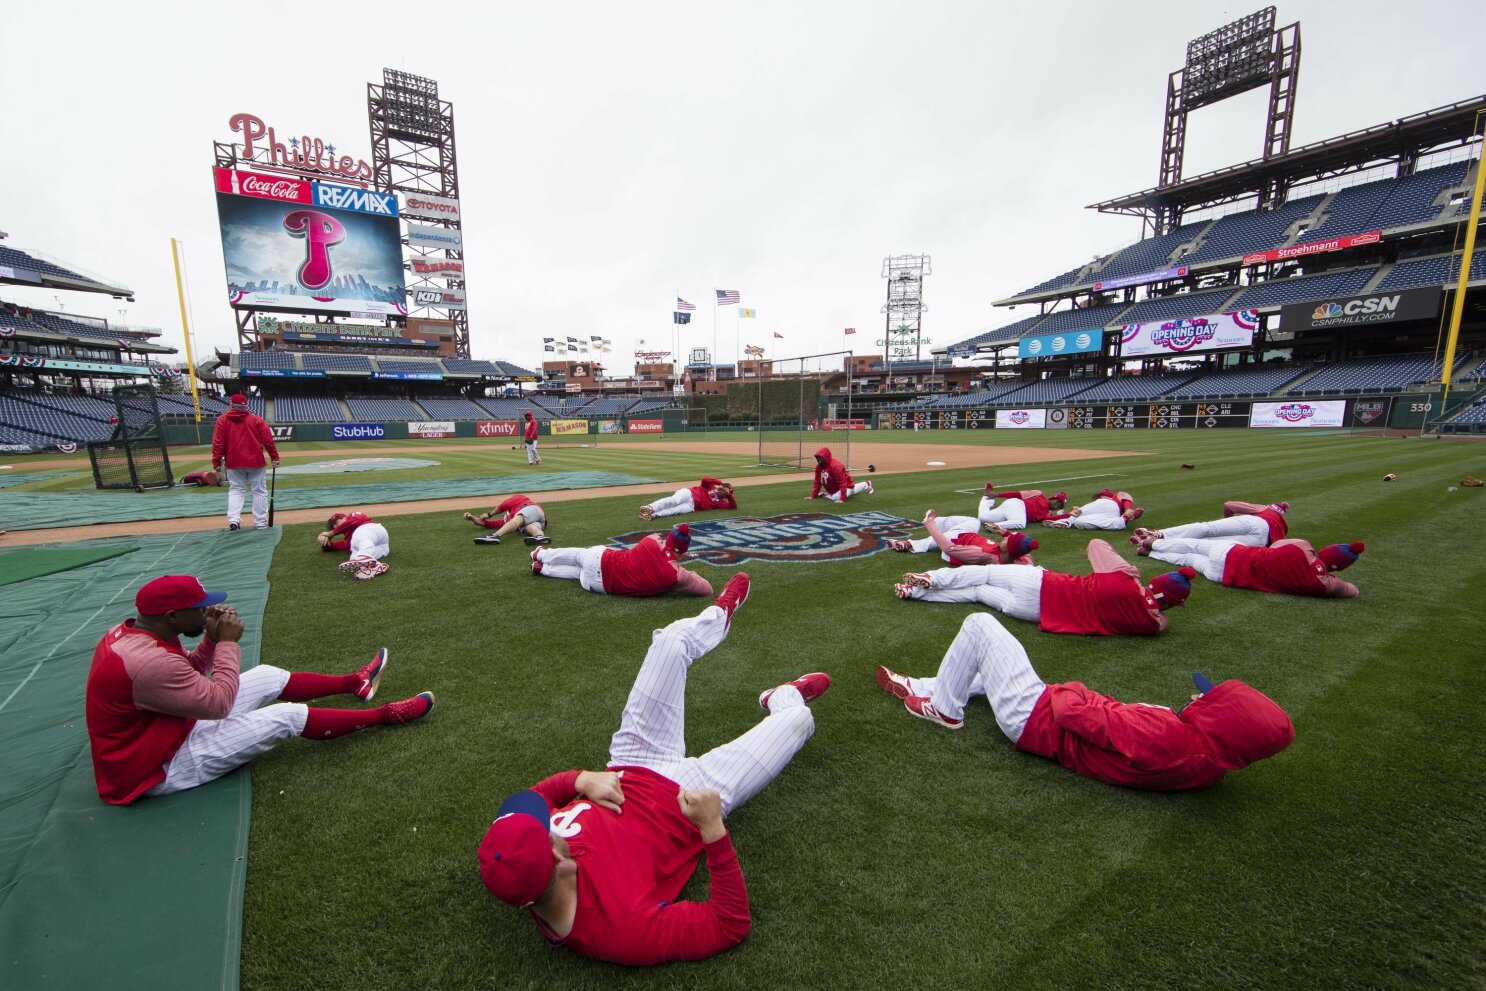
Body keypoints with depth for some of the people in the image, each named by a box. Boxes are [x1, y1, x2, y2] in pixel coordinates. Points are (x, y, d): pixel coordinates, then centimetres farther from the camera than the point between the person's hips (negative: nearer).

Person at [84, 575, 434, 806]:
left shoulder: (130, 631, -3)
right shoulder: (147, 661, -35)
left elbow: (189, 675, 11)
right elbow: (219, 702, -24)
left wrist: (212, 638, -6)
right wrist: (227, 642, -18)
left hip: (170, 729, 9)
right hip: (161, 769, -9)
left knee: (268, 677, 12)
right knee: (289, 716, -11)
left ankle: (355, 683, 29)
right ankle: (387, 715, 3)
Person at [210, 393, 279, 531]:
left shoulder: (222, 420, 2)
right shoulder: (256, 419, 1)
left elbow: (217, 443, -2)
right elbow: (267, 439, -4)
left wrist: (216, 462, 1)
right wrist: (274, 457, 0)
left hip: (233, 463, 1)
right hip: (255, 462, -1)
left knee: (235, 490, 10)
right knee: (259, 491, 5)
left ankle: (233, 520, -5)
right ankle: (260, 522, 5)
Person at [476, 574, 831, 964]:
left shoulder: (513, 855, -26)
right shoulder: (622, 927, -41)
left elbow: (532, 798, -3)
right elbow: (732, 926, -31)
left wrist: (581, 779, -21)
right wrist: (714, 831, -41)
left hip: (631, 770, 5)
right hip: (693, 795, -4)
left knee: (671, 640, 3)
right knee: (797, 717, 4)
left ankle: (721, 614, 41)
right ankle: (783, 699, 47)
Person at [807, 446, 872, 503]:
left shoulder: (836, 466, -32)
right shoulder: (819, 466, -9)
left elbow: (842, 483, -33)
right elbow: (817, 482, -2)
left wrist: (842, 499, -37)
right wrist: (813, 496, -7)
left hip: (847, 486, -8)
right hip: (833, 490, 8)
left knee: (836, 497, -29)